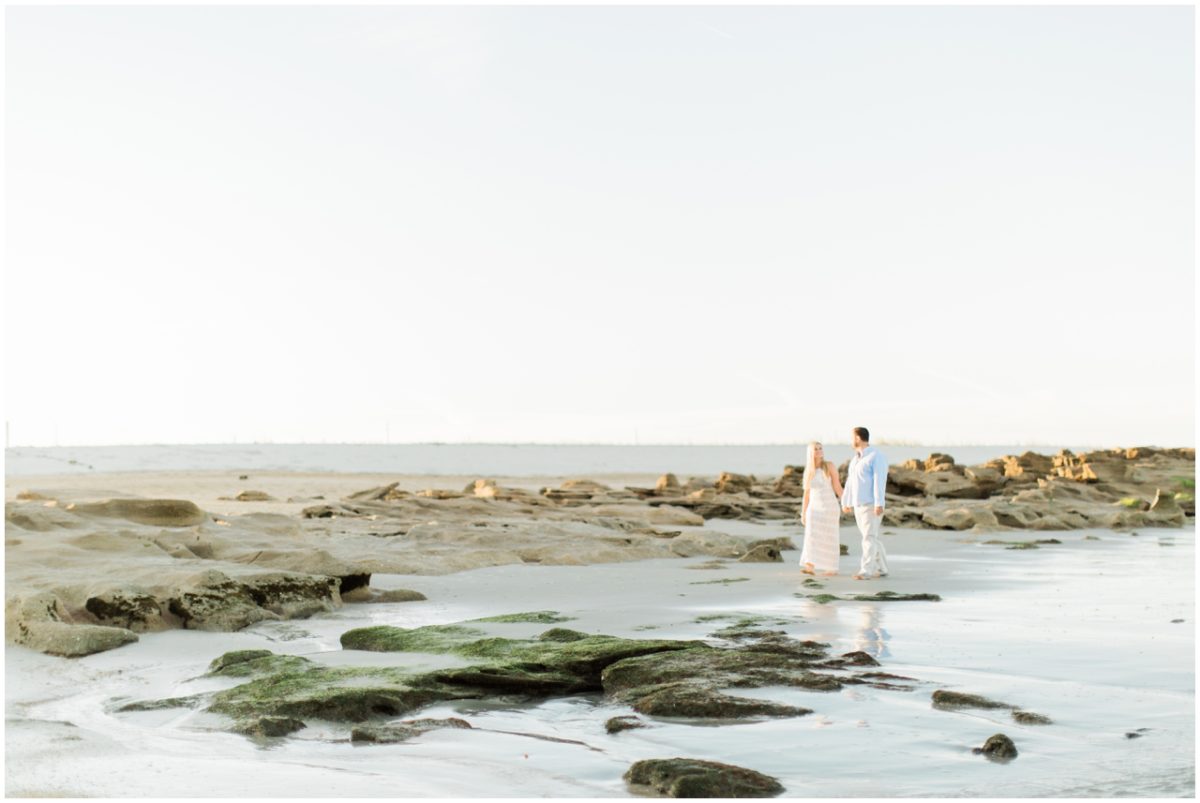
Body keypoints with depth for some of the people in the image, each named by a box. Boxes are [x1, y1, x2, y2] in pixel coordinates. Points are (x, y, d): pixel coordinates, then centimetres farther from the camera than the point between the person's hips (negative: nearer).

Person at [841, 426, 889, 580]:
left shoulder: (876, 456, -14)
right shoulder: (856, 458, 14)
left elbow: (879, 481, -21)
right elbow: (850, 482, 18)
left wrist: (879, 504, -28)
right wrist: (845, 502, 20)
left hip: (872, 505, -9)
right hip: (859, 504, 9)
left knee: (869, 538, -12)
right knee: (871, 538, 11)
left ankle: (866, 571, -13)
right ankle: (881, 569, 18)